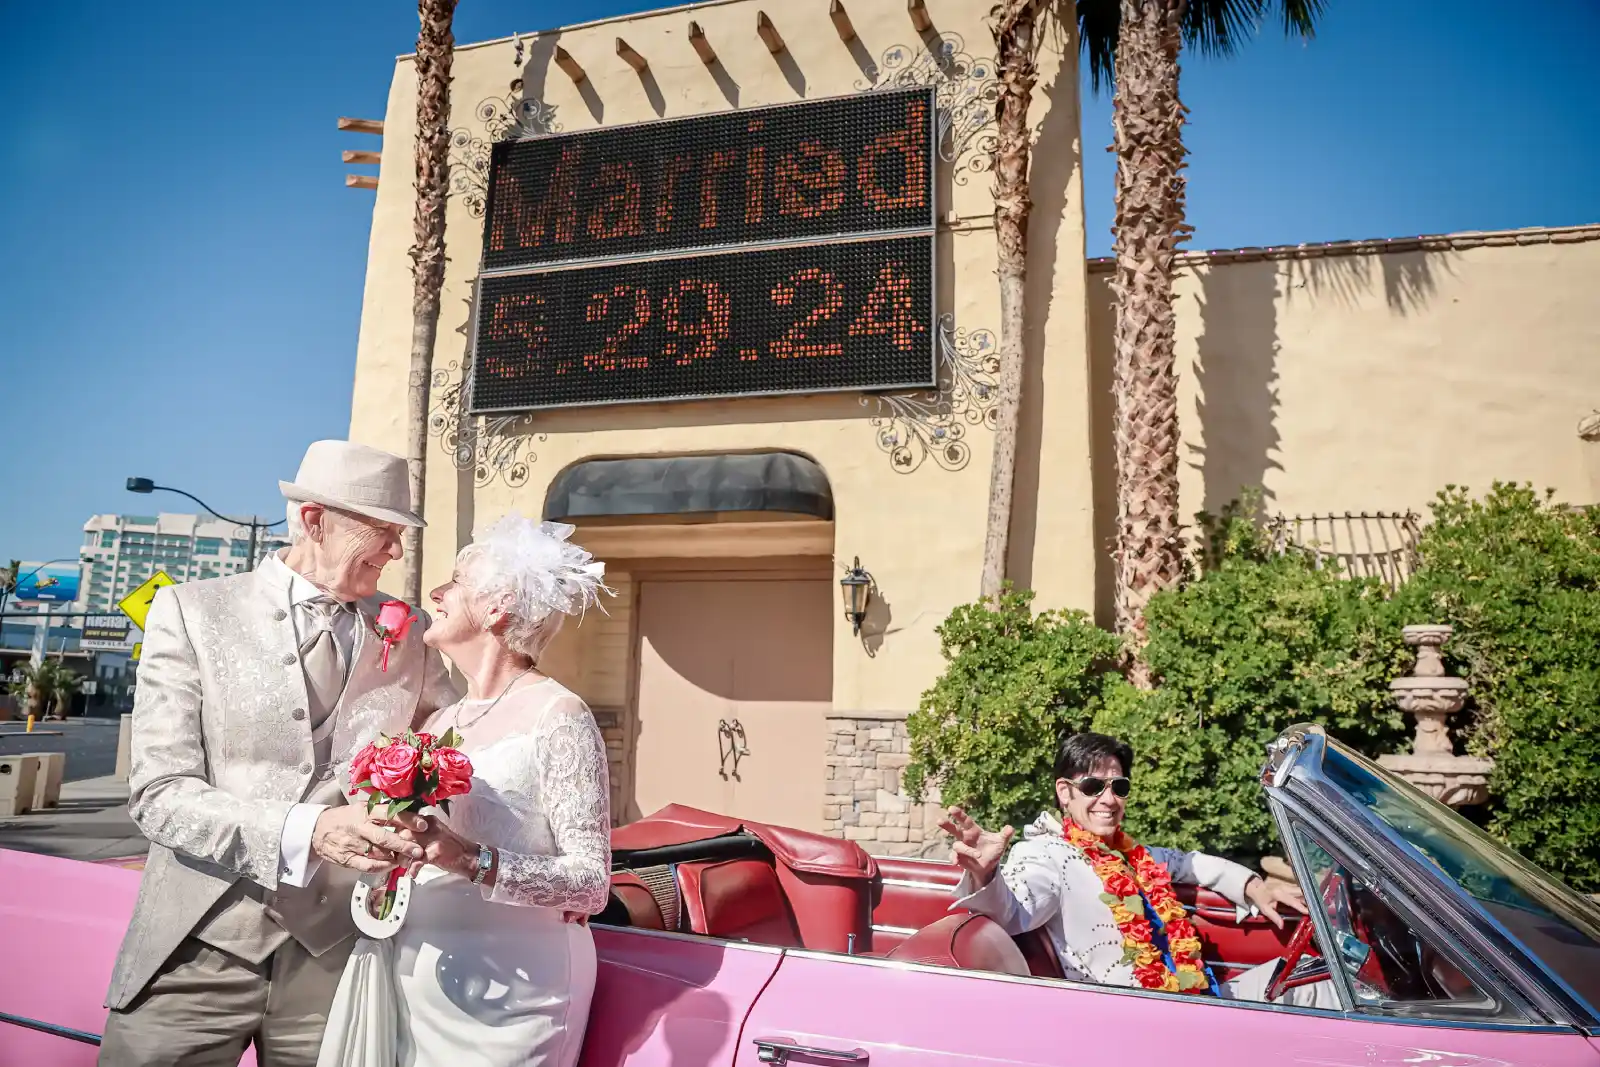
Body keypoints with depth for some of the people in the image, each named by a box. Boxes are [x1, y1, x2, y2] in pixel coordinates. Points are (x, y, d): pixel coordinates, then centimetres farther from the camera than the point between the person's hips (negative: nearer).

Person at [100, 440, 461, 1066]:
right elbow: (158, 793, -9)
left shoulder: (407, 636, 4)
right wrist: (306, 831, -25)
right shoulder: (191, 612, -4)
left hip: (335, 960, 2)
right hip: (197, 953, -2)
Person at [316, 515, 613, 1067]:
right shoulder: (440, 722, 8)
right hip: (409, 979, 6)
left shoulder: (557, 717, -14)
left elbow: (591, 883, -17)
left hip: (506, 993, -6)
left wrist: (471, 861, -28)